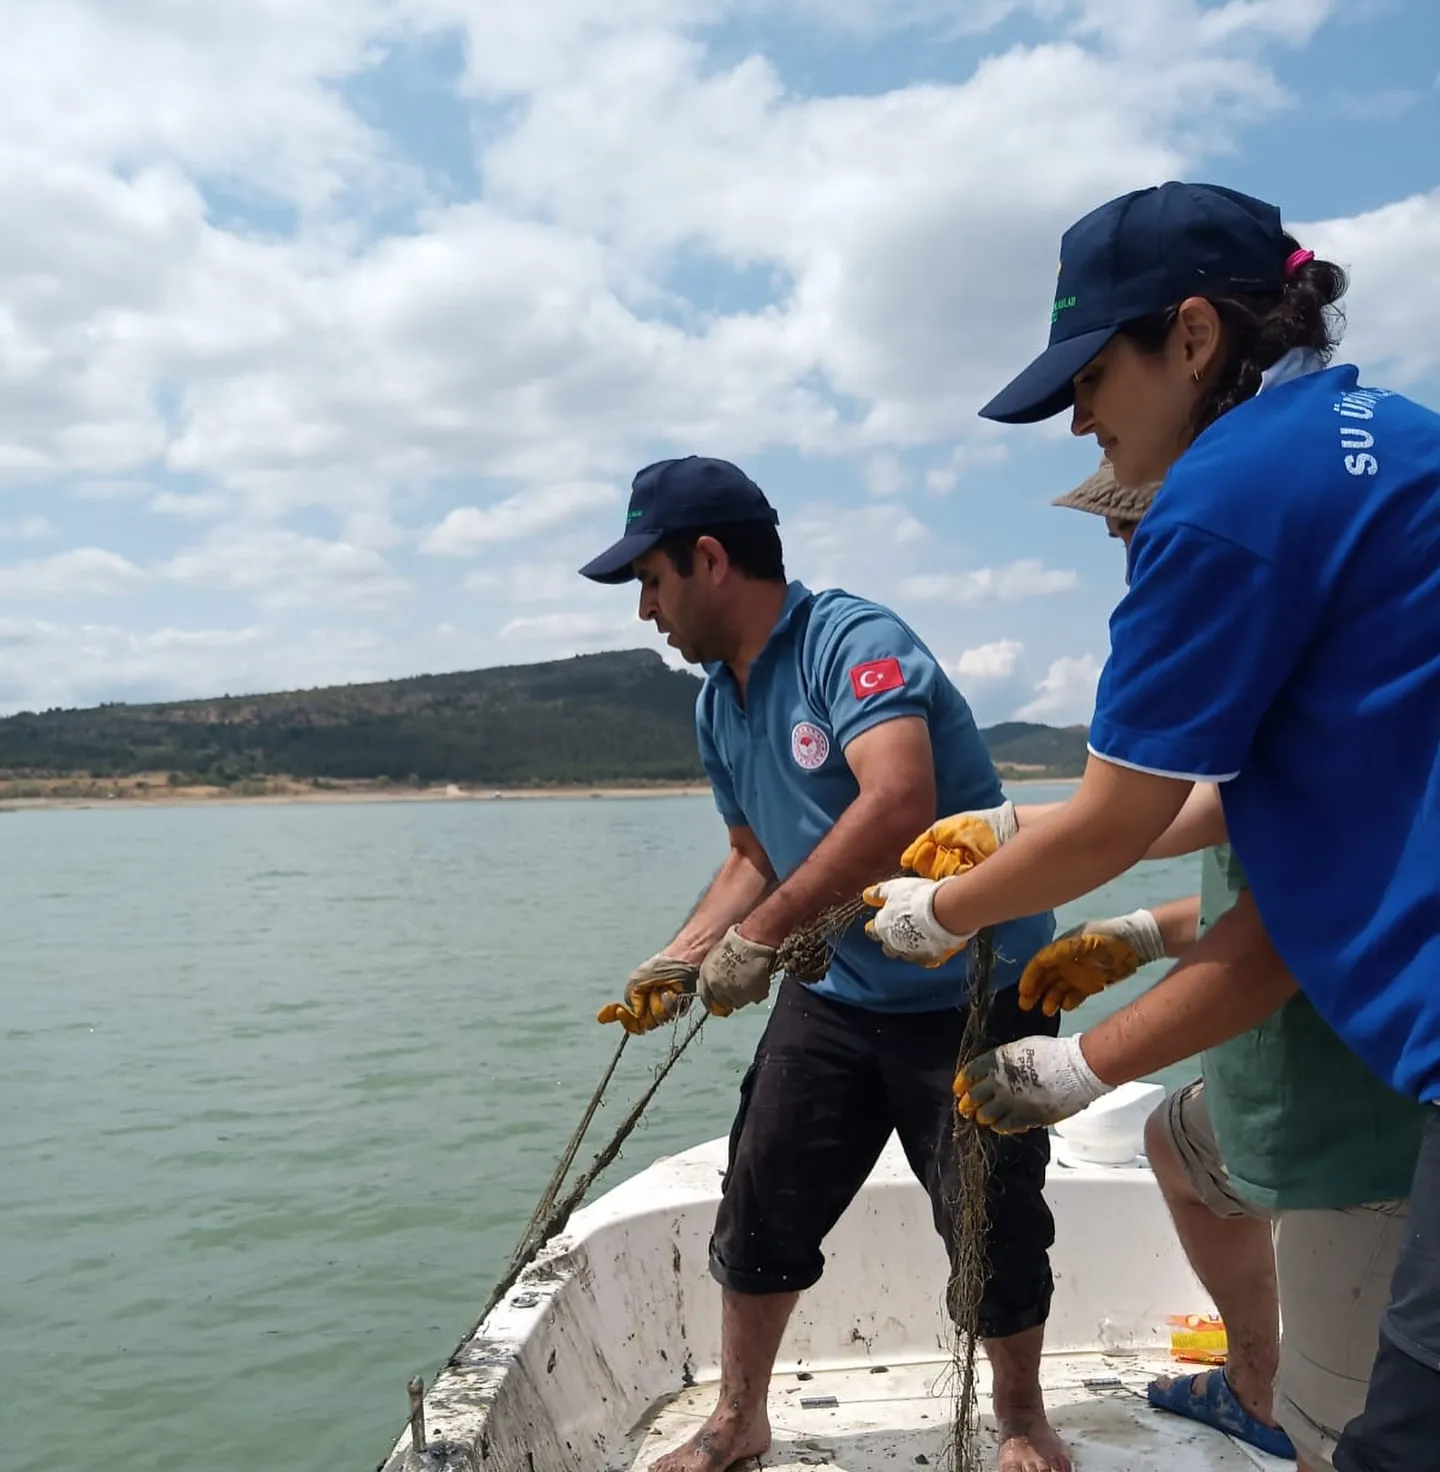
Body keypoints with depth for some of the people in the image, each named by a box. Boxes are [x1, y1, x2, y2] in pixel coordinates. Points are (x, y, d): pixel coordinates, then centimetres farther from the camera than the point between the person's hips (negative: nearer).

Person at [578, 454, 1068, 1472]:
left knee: (993, 1224, 5)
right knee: (761, 1207, 8)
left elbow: (898, 804, -37)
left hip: (970, 990, -7)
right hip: (835, 993, 7)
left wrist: (757, 939, -32)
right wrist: (682, 959, 0)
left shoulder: (855, 642, -21)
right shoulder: (719, 702, 6)